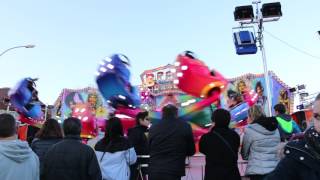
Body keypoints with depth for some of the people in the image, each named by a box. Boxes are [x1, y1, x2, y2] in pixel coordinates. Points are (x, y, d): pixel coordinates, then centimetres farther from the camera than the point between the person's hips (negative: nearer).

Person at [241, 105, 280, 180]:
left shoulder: (250, 130, -9)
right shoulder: (275, 128, 7)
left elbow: (244, 154, 1)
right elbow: (278, 151, 13)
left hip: (257, 171, -5)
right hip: (275, 170, 5)